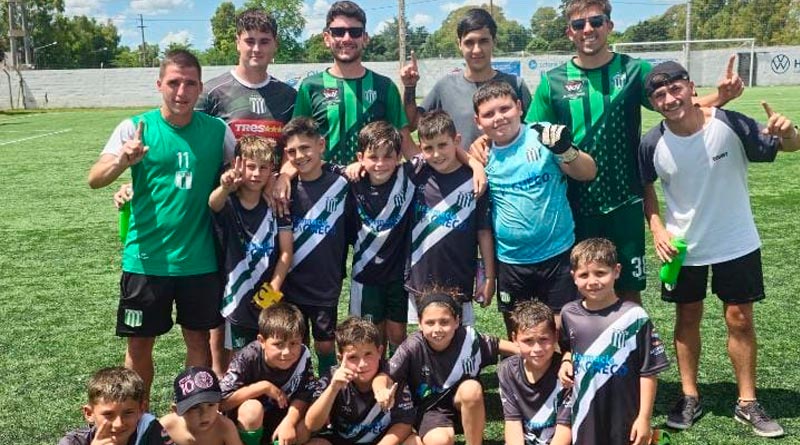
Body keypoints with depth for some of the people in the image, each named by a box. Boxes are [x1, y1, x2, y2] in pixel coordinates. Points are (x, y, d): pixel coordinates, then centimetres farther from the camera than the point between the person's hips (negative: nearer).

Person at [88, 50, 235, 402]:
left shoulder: (216, 130, -1)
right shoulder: (136, 127, -5)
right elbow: (95, 179, -13)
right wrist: (121, 161, -35)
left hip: (199, 259, 1)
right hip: (146, 258, -1)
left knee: (199, 339, 11)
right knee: (139, 343, 9)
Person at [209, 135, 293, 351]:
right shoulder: (227, 202, -6)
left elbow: (286, 252, -2)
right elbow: (213, 203, -32)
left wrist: (274, 288, -13)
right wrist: (225, 188, -55)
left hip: (269, 298, 1)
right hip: (238, 297, -1)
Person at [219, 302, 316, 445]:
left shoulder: (303, 355, -20)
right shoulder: (248, 358, -27)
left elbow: (303, 396, -16)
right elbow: (221, 401, -30)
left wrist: (288, 422, -33)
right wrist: (263, 387, -30)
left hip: (278, 416, 3)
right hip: (249, 420, -2)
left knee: (305, 431, -25)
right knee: (252, 409, -34)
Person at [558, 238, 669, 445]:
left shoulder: (634, 317, -13)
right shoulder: (569, 313, -1)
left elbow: (649, 372, -9)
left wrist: (644, 418, -9)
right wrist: (566, 362, -1)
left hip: (624, 415, -3)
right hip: (583, 414, 4)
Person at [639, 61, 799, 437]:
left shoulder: (729, 124, -20)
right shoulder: (653, 144, -15)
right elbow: (646, 187, 3)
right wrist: (657, 229, -8)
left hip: (736, 242, -1)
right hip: (683, 246, 1)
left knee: (740, 319, 7)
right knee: (687, 318, 12)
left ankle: (747, 402, 23)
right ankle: (689, 397, 27)